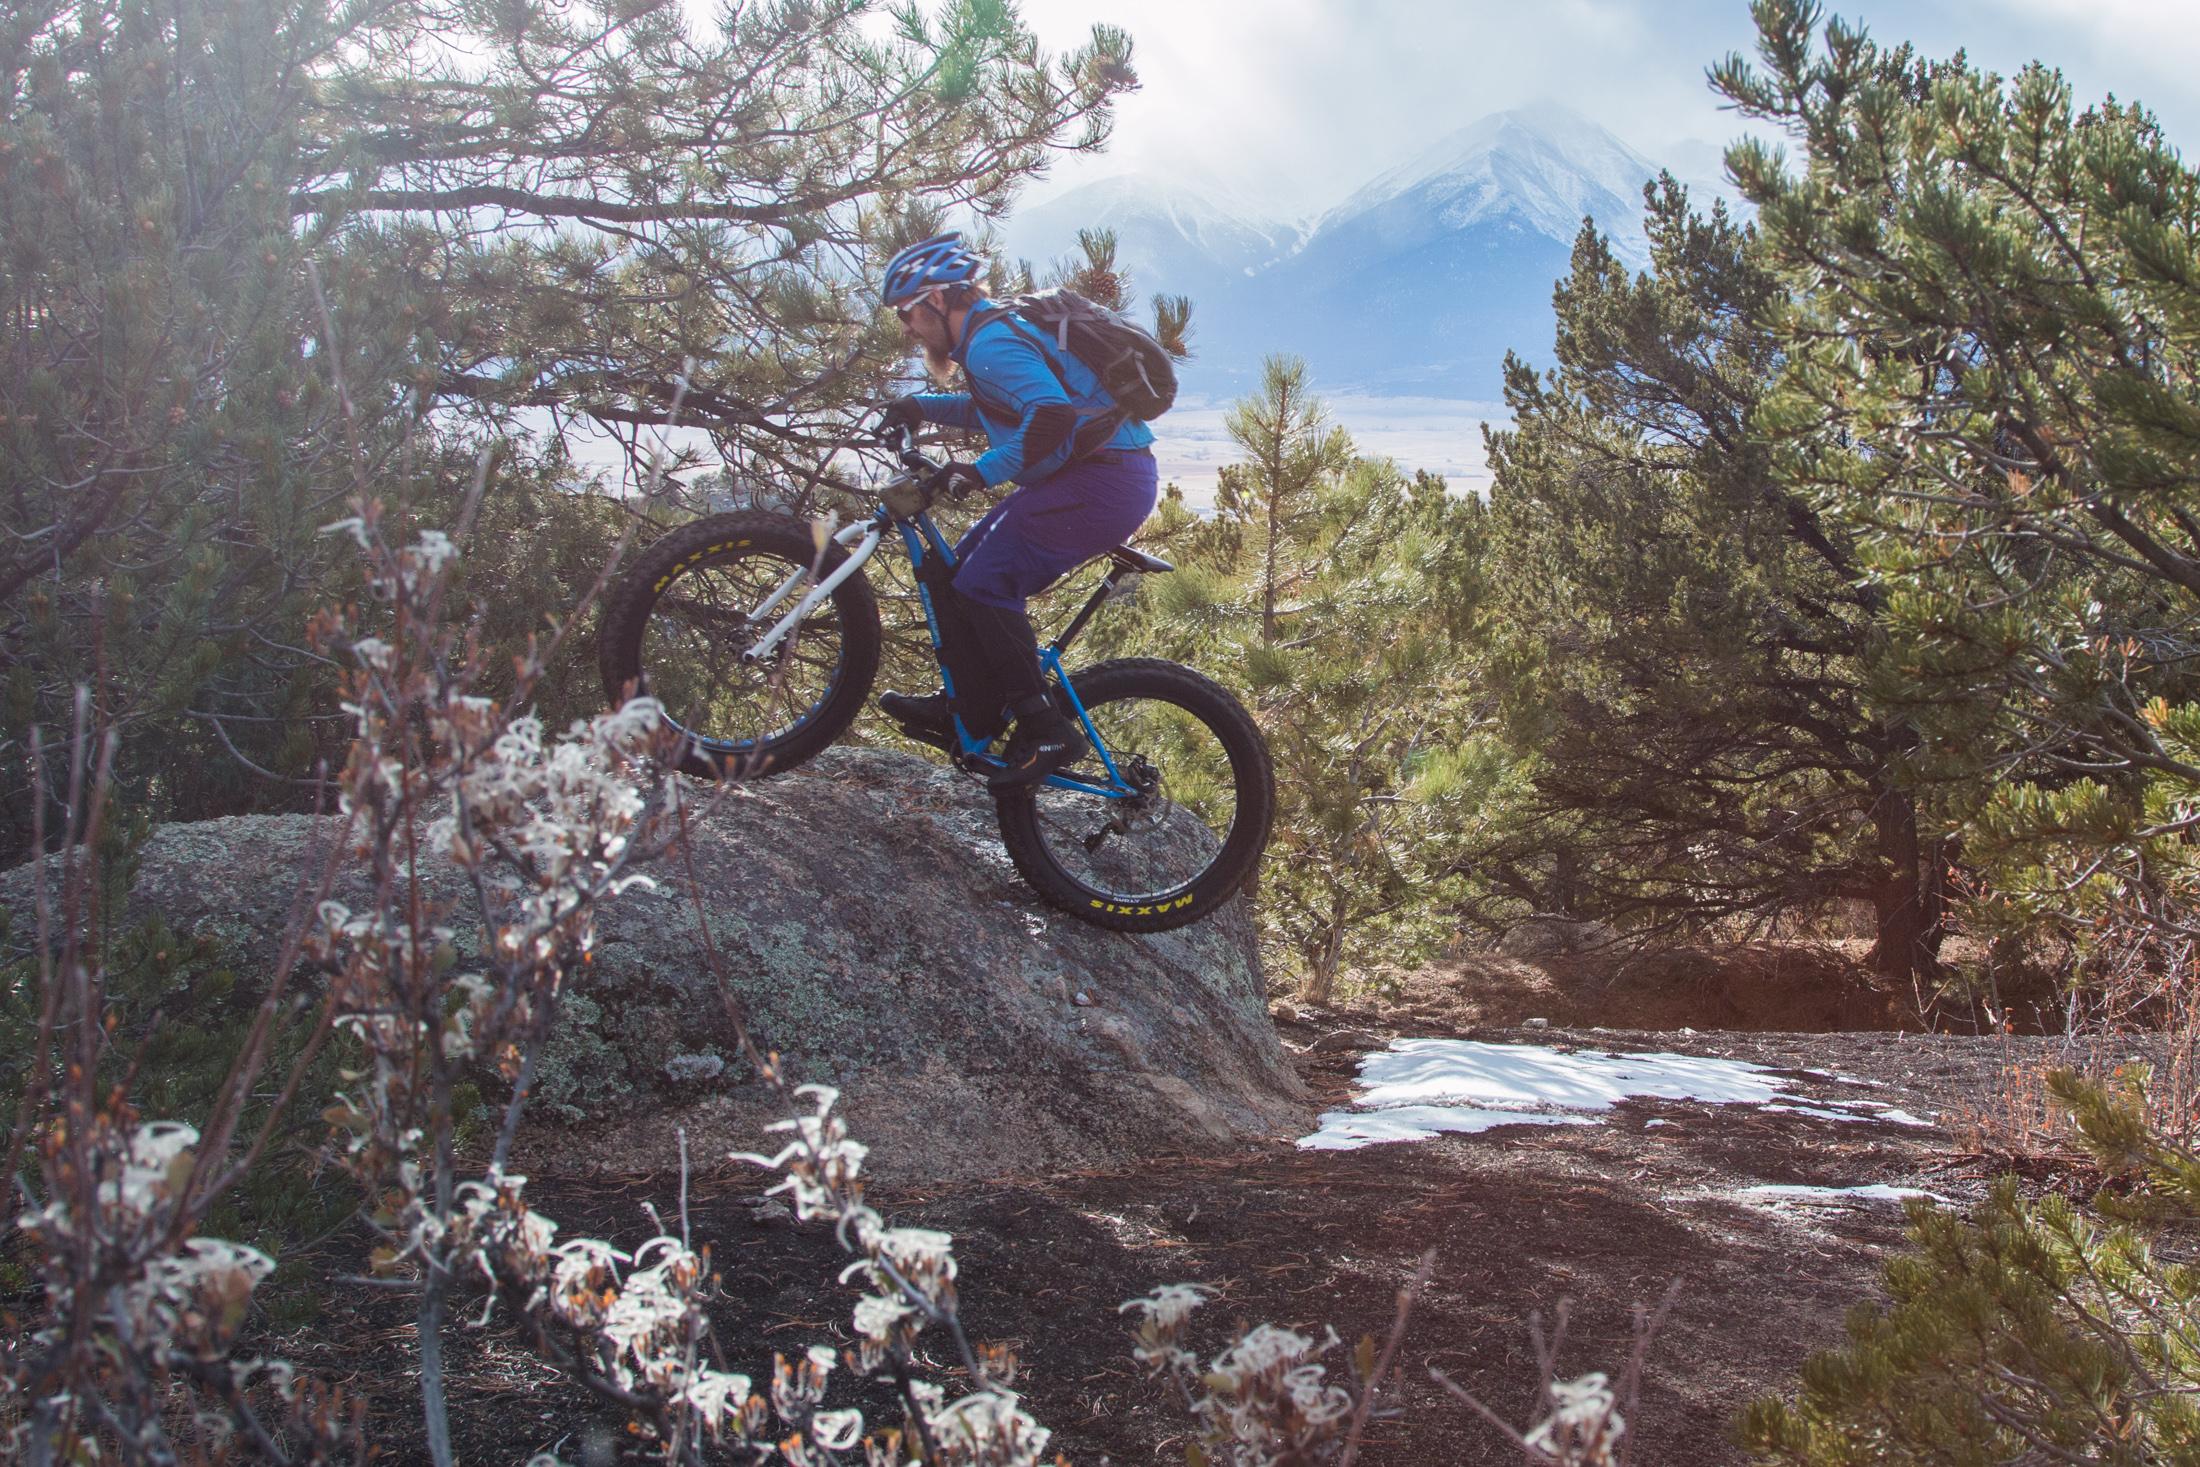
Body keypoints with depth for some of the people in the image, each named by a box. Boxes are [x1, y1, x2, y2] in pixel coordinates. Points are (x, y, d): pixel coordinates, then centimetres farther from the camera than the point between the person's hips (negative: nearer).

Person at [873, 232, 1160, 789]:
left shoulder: (990, 342, -15)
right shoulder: (997, 331, 18)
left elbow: (1052, 416, -31)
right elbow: (995, 410, 38)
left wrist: (983, 471, -28)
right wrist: (920, 407, 27)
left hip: (1099, 482, -11)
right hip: (1112, 480, 11)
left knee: (985, 582, -13)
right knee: (961, 570, 12)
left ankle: (1046, 731, -11)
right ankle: (969, 711, 18)